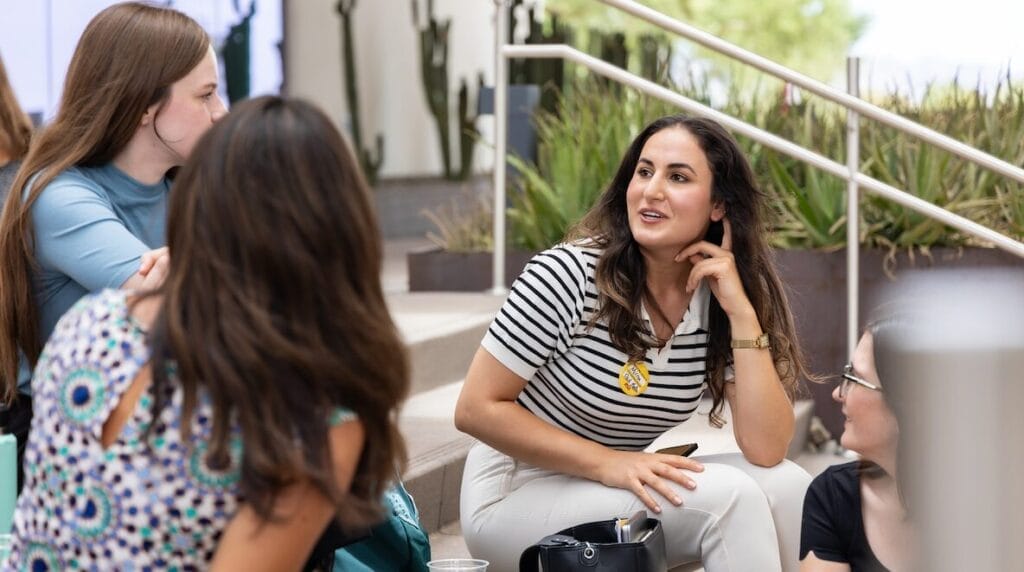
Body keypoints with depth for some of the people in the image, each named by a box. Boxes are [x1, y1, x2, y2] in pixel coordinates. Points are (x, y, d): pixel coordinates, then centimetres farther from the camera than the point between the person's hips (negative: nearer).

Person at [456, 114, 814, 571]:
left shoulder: (720, 301, -4)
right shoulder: (570, 275, -19)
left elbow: (767, 450, -14)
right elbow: (477, 408, -16)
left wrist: (741, 312, -19)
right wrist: (606, 462, -22)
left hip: (616, 494, 6)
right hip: (517, 499, -5)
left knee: (785, 484, -16)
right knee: (727, 495, -24)